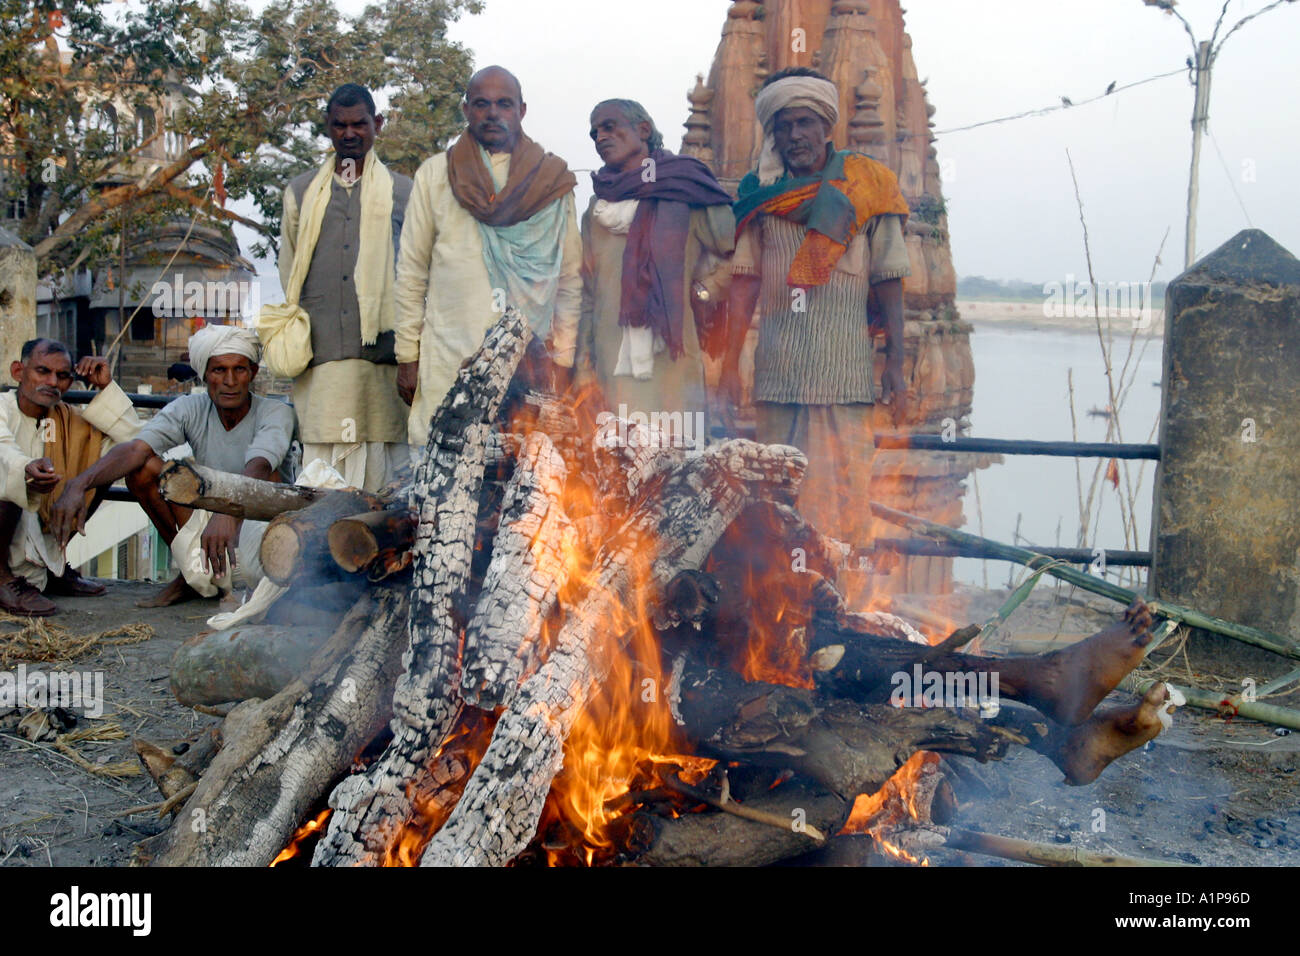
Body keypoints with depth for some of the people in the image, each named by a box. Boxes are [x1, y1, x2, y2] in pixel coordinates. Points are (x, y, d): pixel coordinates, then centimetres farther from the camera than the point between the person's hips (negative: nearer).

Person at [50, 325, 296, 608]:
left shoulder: (276, 413, -16)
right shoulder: (190, 409, -5)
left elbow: (258, 467, -38)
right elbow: (136, 449, -23)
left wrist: (228, 513, -59)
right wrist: (78, 485, -42)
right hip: (206, 525, 4)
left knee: (267, 478, -34)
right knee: (142, 468, -14)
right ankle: (193, 576, 0)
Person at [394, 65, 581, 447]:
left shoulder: (552, 180, 11)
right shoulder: (434, 175, 11)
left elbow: (571, 276, 12)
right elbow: (411, 272, 10)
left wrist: (563, 358, 6)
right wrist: (407, 356, 6)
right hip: (449, 360, 0)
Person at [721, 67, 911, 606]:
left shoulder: (867, 188, 6)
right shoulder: (759, 195, 12)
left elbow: (888, 283, 4)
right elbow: (745, 280, 9)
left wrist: (895, 365, -1)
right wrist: (730, 363, 2)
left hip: (845, 369, -2)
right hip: (776, 369, 3)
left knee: (844, 491, -6)